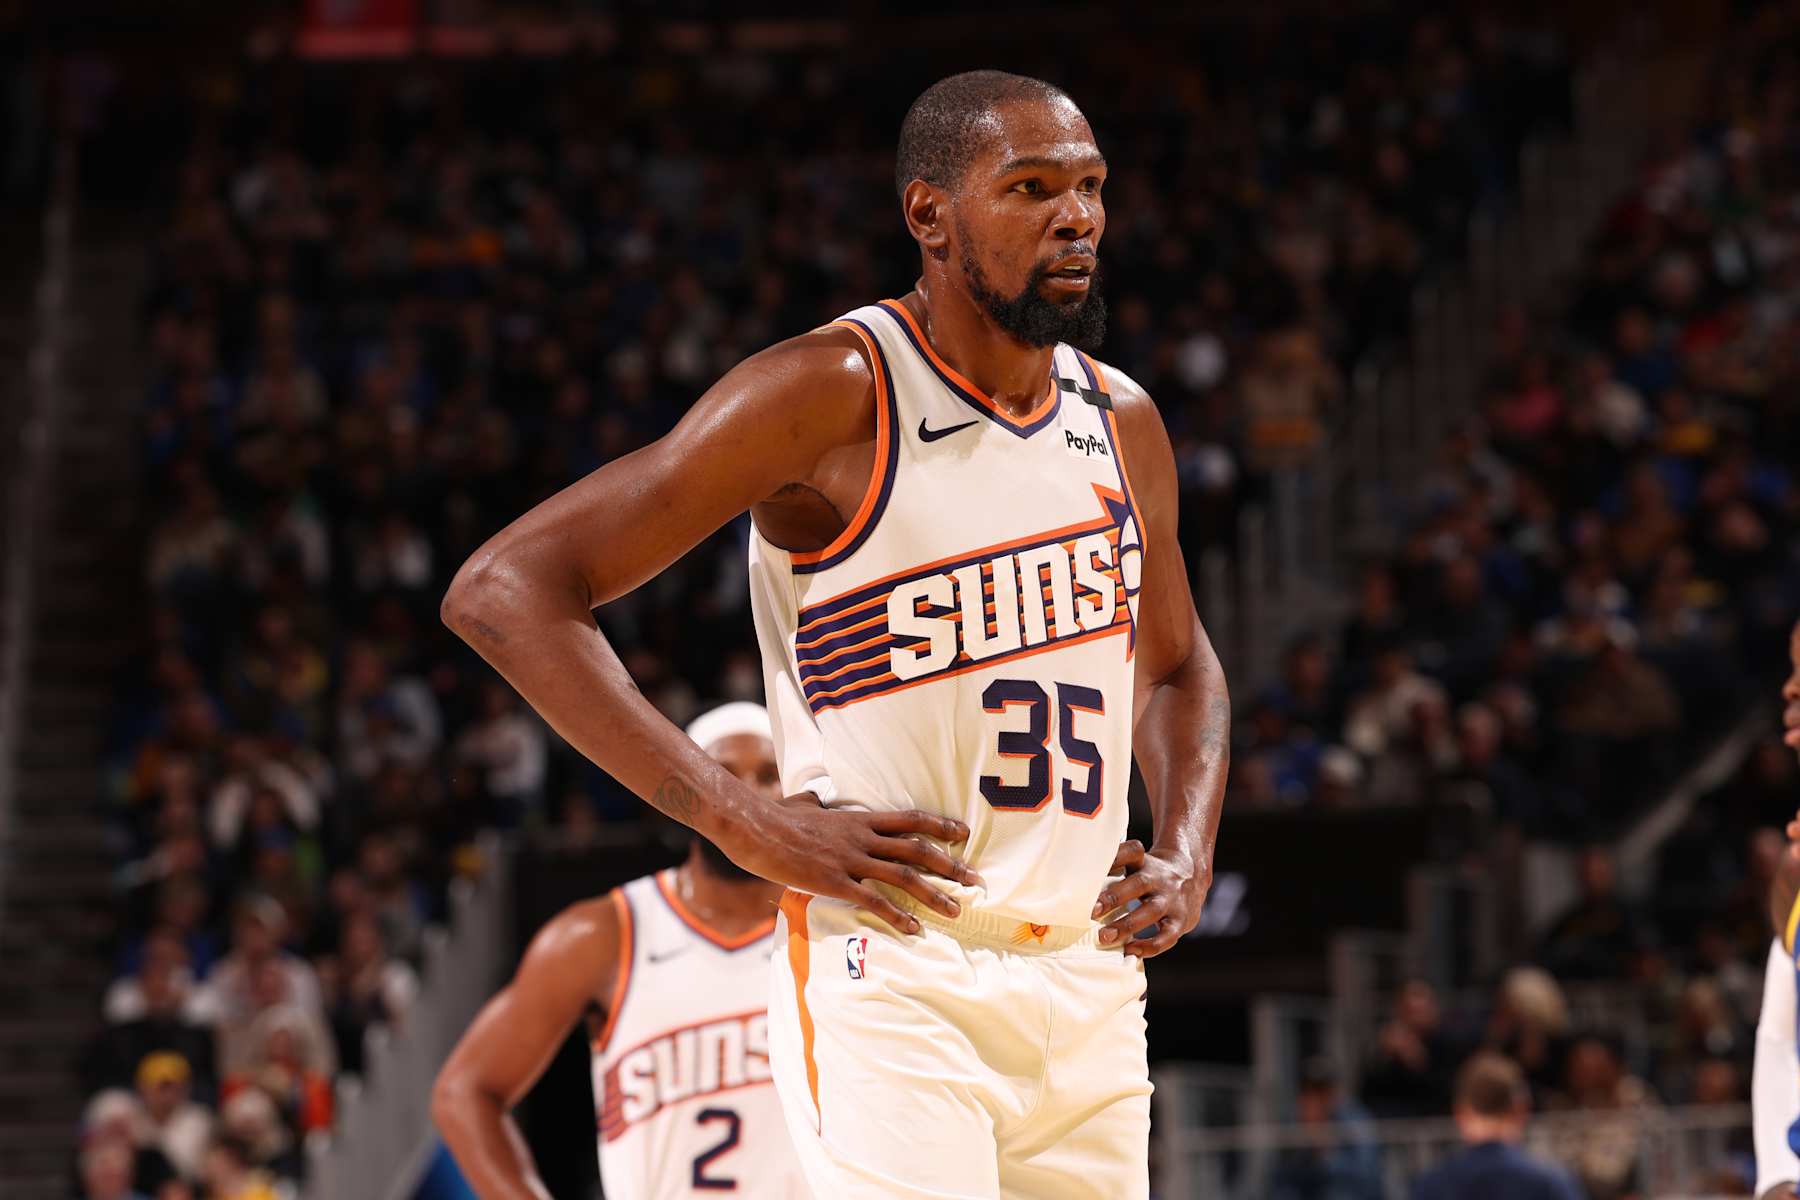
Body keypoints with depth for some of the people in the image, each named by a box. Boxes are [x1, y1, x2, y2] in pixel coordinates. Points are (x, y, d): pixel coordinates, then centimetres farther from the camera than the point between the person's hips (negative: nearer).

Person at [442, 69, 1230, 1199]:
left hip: (1090, 984, 7)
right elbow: (504, 590, -15)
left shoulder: (1122, 423, 9)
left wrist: (1187, 856, 8)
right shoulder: (836, 394, -11)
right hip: (891, 981, -7)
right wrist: (747, 822, -19)